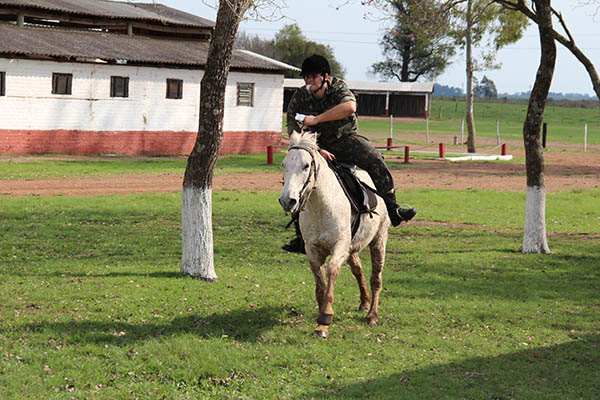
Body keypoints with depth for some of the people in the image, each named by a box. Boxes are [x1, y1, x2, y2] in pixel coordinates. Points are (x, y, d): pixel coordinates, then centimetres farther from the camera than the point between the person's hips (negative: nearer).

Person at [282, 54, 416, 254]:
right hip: (317, 145, 1)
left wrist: (317, 119, -34)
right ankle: (301, 238, -8)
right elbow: (294, 133, -5)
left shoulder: (338, 87, -10)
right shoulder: (299, 98, -4)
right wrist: (317, 150, -21)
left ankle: (391, 207, -25)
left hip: (345, 138, -1)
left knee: (373, 158, -28)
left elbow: (350, 106, -32)